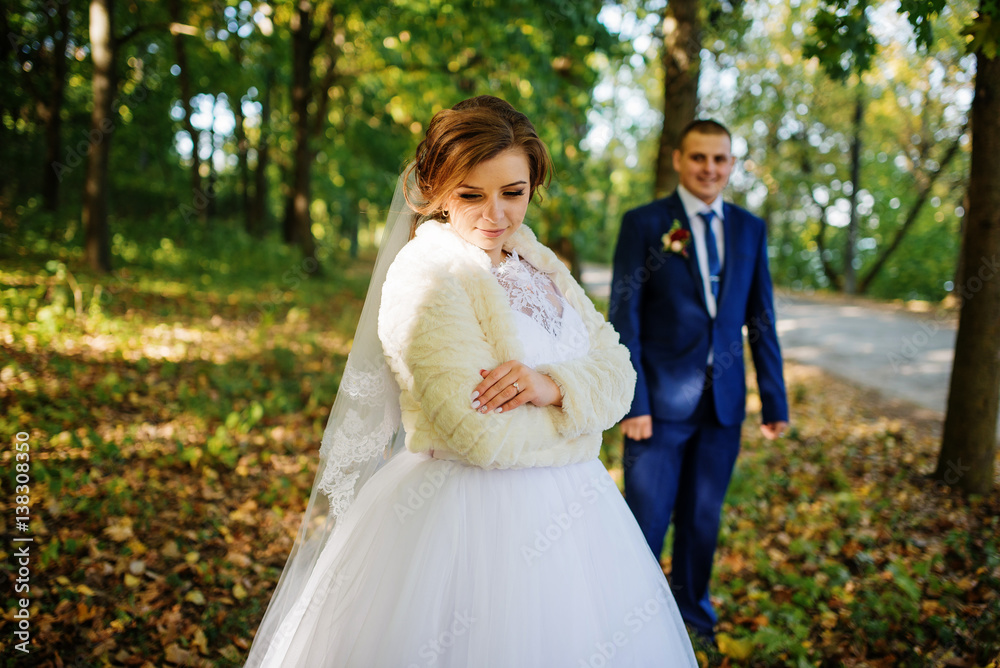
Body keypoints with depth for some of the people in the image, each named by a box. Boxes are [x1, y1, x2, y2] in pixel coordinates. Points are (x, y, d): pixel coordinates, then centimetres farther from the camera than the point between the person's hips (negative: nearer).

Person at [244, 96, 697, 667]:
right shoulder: (425, 275, -17)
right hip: (463, 526, -7)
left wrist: (554, 386, -20)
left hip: (563, 519, 8)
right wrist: (575, 426, -7)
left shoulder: (540, 266, 7)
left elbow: (618, 370, 1)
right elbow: (480, 435, -24)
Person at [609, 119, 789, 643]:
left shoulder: (749, 230, 8)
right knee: (646, 522, 3)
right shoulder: (644, 223, -3)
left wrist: (775, 402, 7)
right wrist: (633, 402, -13)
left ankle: (692, 608, 38)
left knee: (703, 519, 16)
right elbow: (623, 318, -7)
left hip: (724, 403, 4)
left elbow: (760, 320, 9)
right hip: (661, 401, -3)